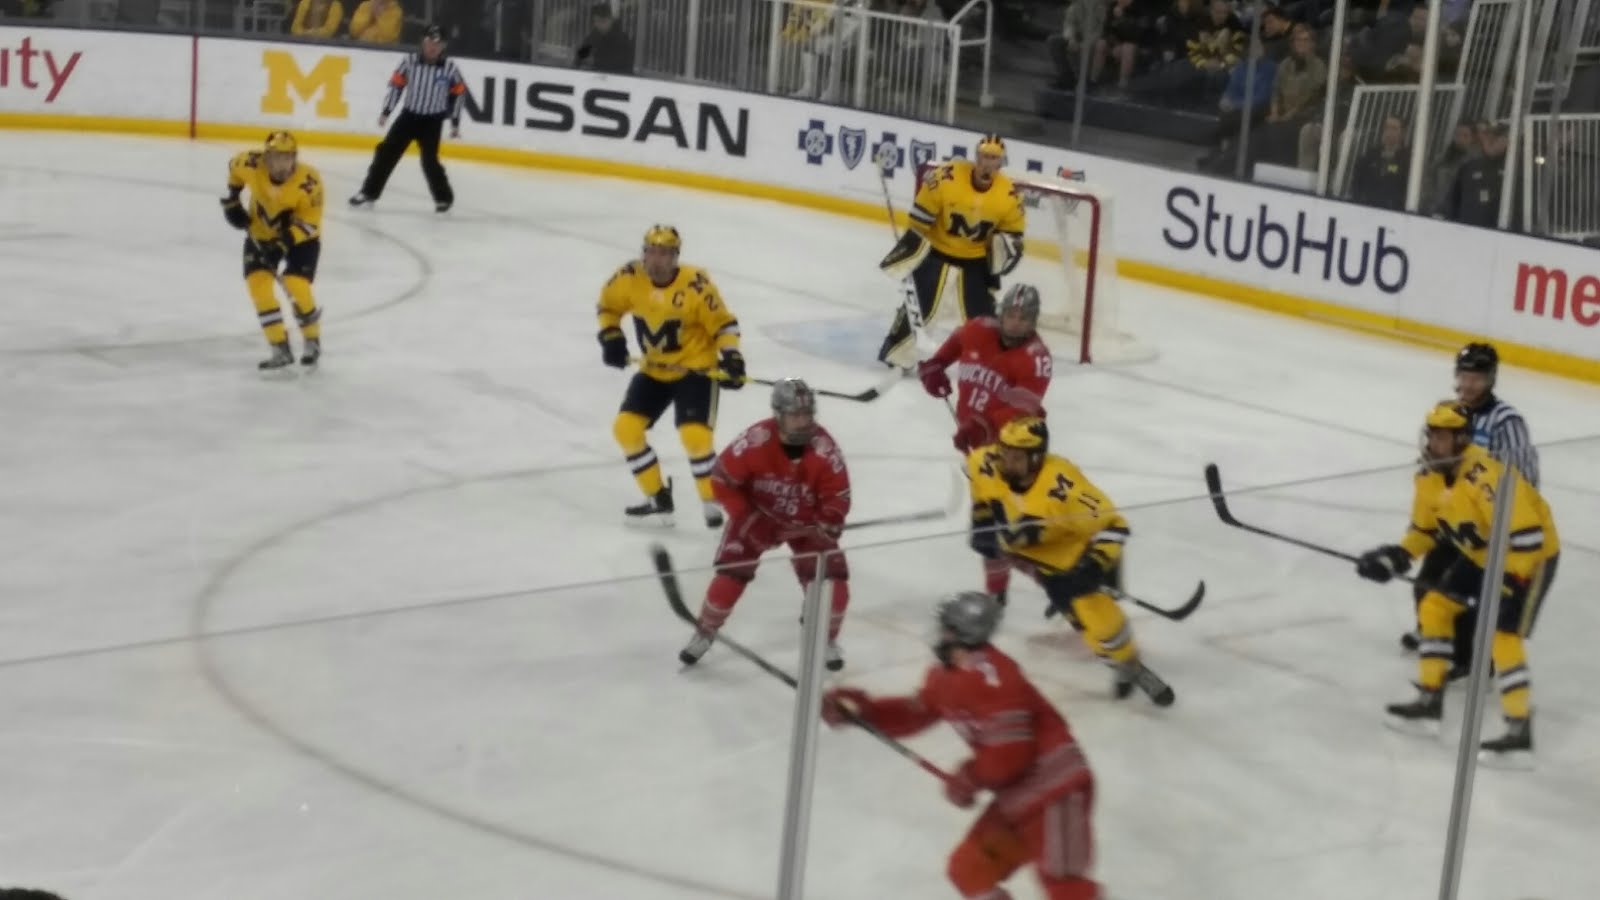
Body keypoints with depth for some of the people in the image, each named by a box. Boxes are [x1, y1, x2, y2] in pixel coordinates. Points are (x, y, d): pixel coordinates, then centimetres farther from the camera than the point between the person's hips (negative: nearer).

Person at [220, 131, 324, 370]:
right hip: (261, 234, 3)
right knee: (258, 285, -13)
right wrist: (233, 196, 1)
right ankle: (281, 350, -4)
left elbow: (310, 223, -24)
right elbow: (234, 166, 2)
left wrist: (284, 241, -34)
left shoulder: (308, 181, -31)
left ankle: (312, 342, 9)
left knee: (296, 287, -19)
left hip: (300, 237, -3)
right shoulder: (251, 164, -24)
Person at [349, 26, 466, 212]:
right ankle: (369, 192, 10)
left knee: (429, 160, -9)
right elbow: (396, 84, 2)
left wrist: (455, 123, 2)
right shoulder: (410, 62, -7)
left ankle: (444, 197, 11)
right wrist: (386, 111, 0)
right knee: (386, 152, 0)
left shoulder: (450, 68, -9)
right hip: (408, 116, 2)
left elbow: (458, 93, 1)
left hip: (432, 121, -2)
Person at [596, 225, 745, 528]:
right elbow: (608, 304, 10)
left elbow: (723, 323, -12)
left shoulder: (695, 284, -22)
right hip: (654, 370, 6)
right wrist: (611, 337, -4)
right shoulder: (629, 278, -10)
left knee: (694, 435, -21)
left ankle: (715, 504, -1)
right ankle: (658, 500, 12)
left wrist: (731, 357, -24)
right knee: (626, 427, -2)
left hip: (696, 368, -6)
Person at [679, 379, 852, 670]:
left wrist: (826, 530, -26)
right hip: (759, 515, -1)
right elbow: (723, 478, -18)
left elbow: (838, 496, -14)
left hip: (805, 522, 1)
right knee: (731, 572, -11)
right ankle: (704, 633, 10)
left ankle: (827, 639, 14)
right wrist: (745, 516, -19)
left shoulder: (825, 449, -25)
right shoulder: (756, 440, -30)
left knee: (831, 578, -10)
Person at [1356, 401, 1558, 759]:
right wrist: (1399, 555, -7)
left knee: (1503, 638, -15)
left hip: (1531, 556, -9)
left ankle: (1520, 730, -6)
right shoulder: (1430, 475, -7)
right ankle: (1430, 699, 17)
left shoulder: (1486, 476, -35)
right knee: (1434, 606, 7)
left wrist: (1506, 582, -34)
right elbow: (1427, 527, 8)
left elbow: (1527, 535, -35)